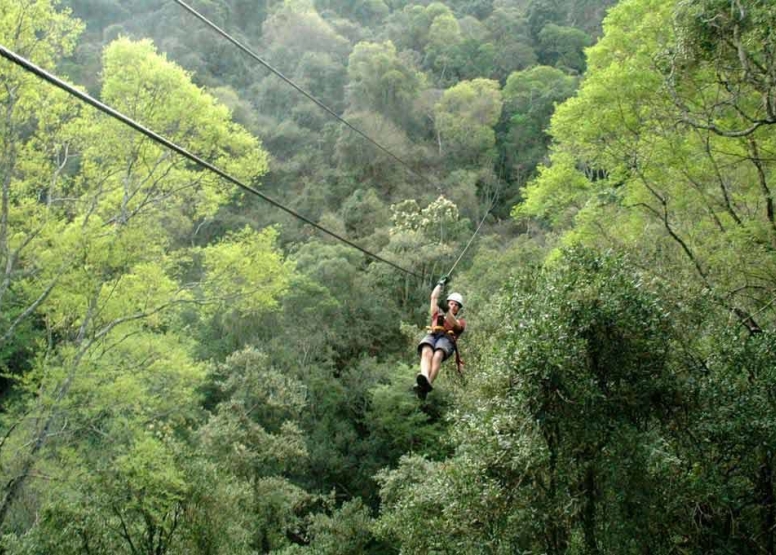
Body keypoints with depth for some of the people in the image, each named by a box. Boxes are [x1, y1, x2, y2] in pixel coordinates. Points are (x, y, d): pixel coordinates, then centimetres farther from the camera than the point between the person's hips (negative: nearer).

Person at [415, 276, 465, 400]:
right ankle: (424, 377, -65)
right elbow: (434, 297, 37)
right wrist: (441, 283, 41)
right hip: (431, 336, 2)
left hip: (447, 339, -2)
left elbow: (454, 324, 7)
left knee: (437, 356, -38)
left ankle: (426, 385, -61)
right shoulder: (438, 314, 40)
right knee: (427, 352, -36)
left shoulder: (461, 321, 31)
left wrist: (447, 311, -6)